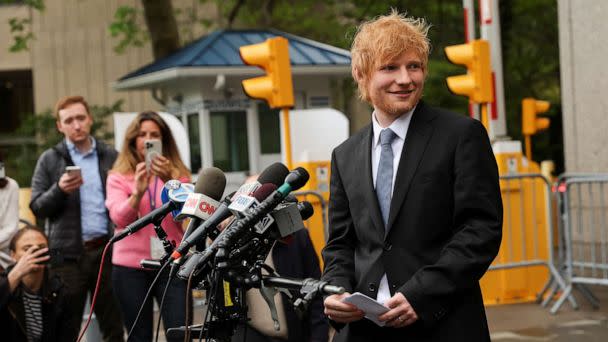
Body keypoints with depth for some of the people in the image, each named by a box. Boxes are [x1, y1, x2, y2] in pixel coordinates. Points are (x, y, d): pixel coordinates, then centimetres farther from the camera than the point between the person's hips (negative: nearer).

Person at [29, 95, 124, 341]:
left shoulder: (110, 157, 10)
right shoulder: (49, 160, 7)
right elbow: (37, 207, 4)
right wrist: (59, 189, -15)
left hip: (106, 249, 1)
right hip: (68, 254, -1)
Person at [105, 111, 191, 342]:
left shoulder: (178, 174, 9)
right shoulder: (118, 177, 7)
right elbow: (119, 218, -7)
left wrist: (169, 182, -22)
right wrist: (137, 193, -26)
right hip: (131, 266, 0)